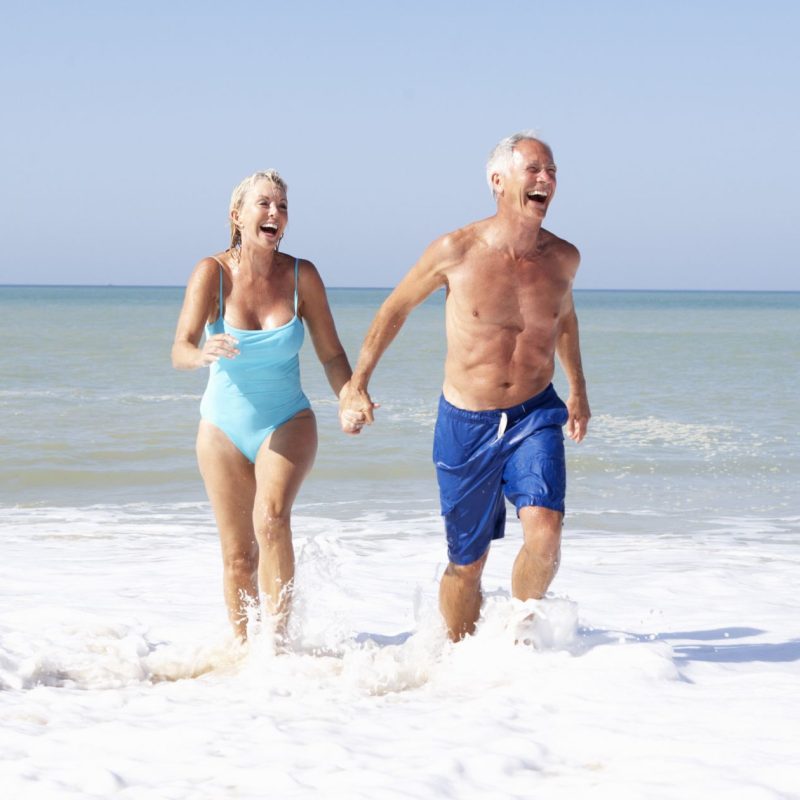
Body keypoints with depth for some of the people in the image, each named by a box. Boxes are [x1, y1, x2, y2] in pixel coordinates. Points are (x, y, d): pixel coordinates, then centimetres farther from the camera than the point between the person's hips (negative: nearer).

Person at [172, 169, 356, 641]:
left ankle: (279, 638, -22)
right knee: (238, 555, 5)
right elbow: (180, 352, -22)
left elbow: (331, 354, 1)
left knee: (271, 517, -27)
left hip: (288, 424, -1)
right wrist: (205, 354, -44)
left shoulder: (301, 275, -8)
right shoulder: (213, 273, -12)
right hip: (224, 428, 1)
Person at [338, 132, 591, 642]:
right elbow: (396, 308, 4)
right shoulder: (457, 252, -12)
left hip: (536, 415, 1)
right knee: (468, 561, 8)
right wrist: (356, 385, 5)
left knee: (545, 532, -22)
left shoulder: (563, 258, -3)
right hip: (465, 423, -1)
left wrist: (578, 390, 29)